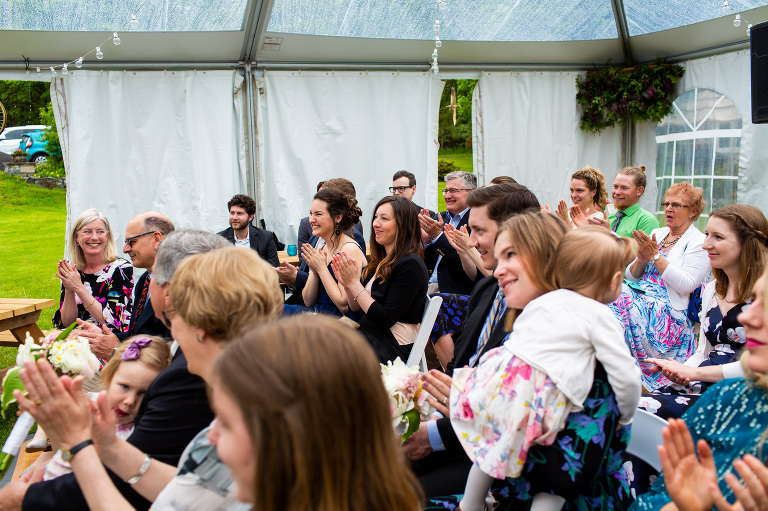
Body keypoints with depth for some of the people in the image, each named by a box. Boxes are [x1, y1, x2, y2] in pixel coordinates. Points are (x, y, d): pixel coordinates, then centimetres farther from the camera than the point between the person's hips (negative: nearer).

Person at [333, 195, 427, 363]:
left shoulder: (410, 265, -15)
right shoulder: (380, 262, 10)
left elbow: (386, 319, -19)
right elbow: (357, 308, 15)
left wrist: (354, 283, -17)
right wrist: (347, 285, -5)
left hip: (392, 347, -8)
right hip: (365, 335, 8)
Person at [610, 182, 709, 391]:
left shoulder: (699, 242, 3)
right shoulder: (656, 234, 22)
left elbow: (686, 285, -11)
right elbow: (631, 276, 19)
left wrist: (655, 255, -11)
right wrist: (641, 259, -2)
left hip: (668, 314, -6)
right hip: (639, 299, 6)